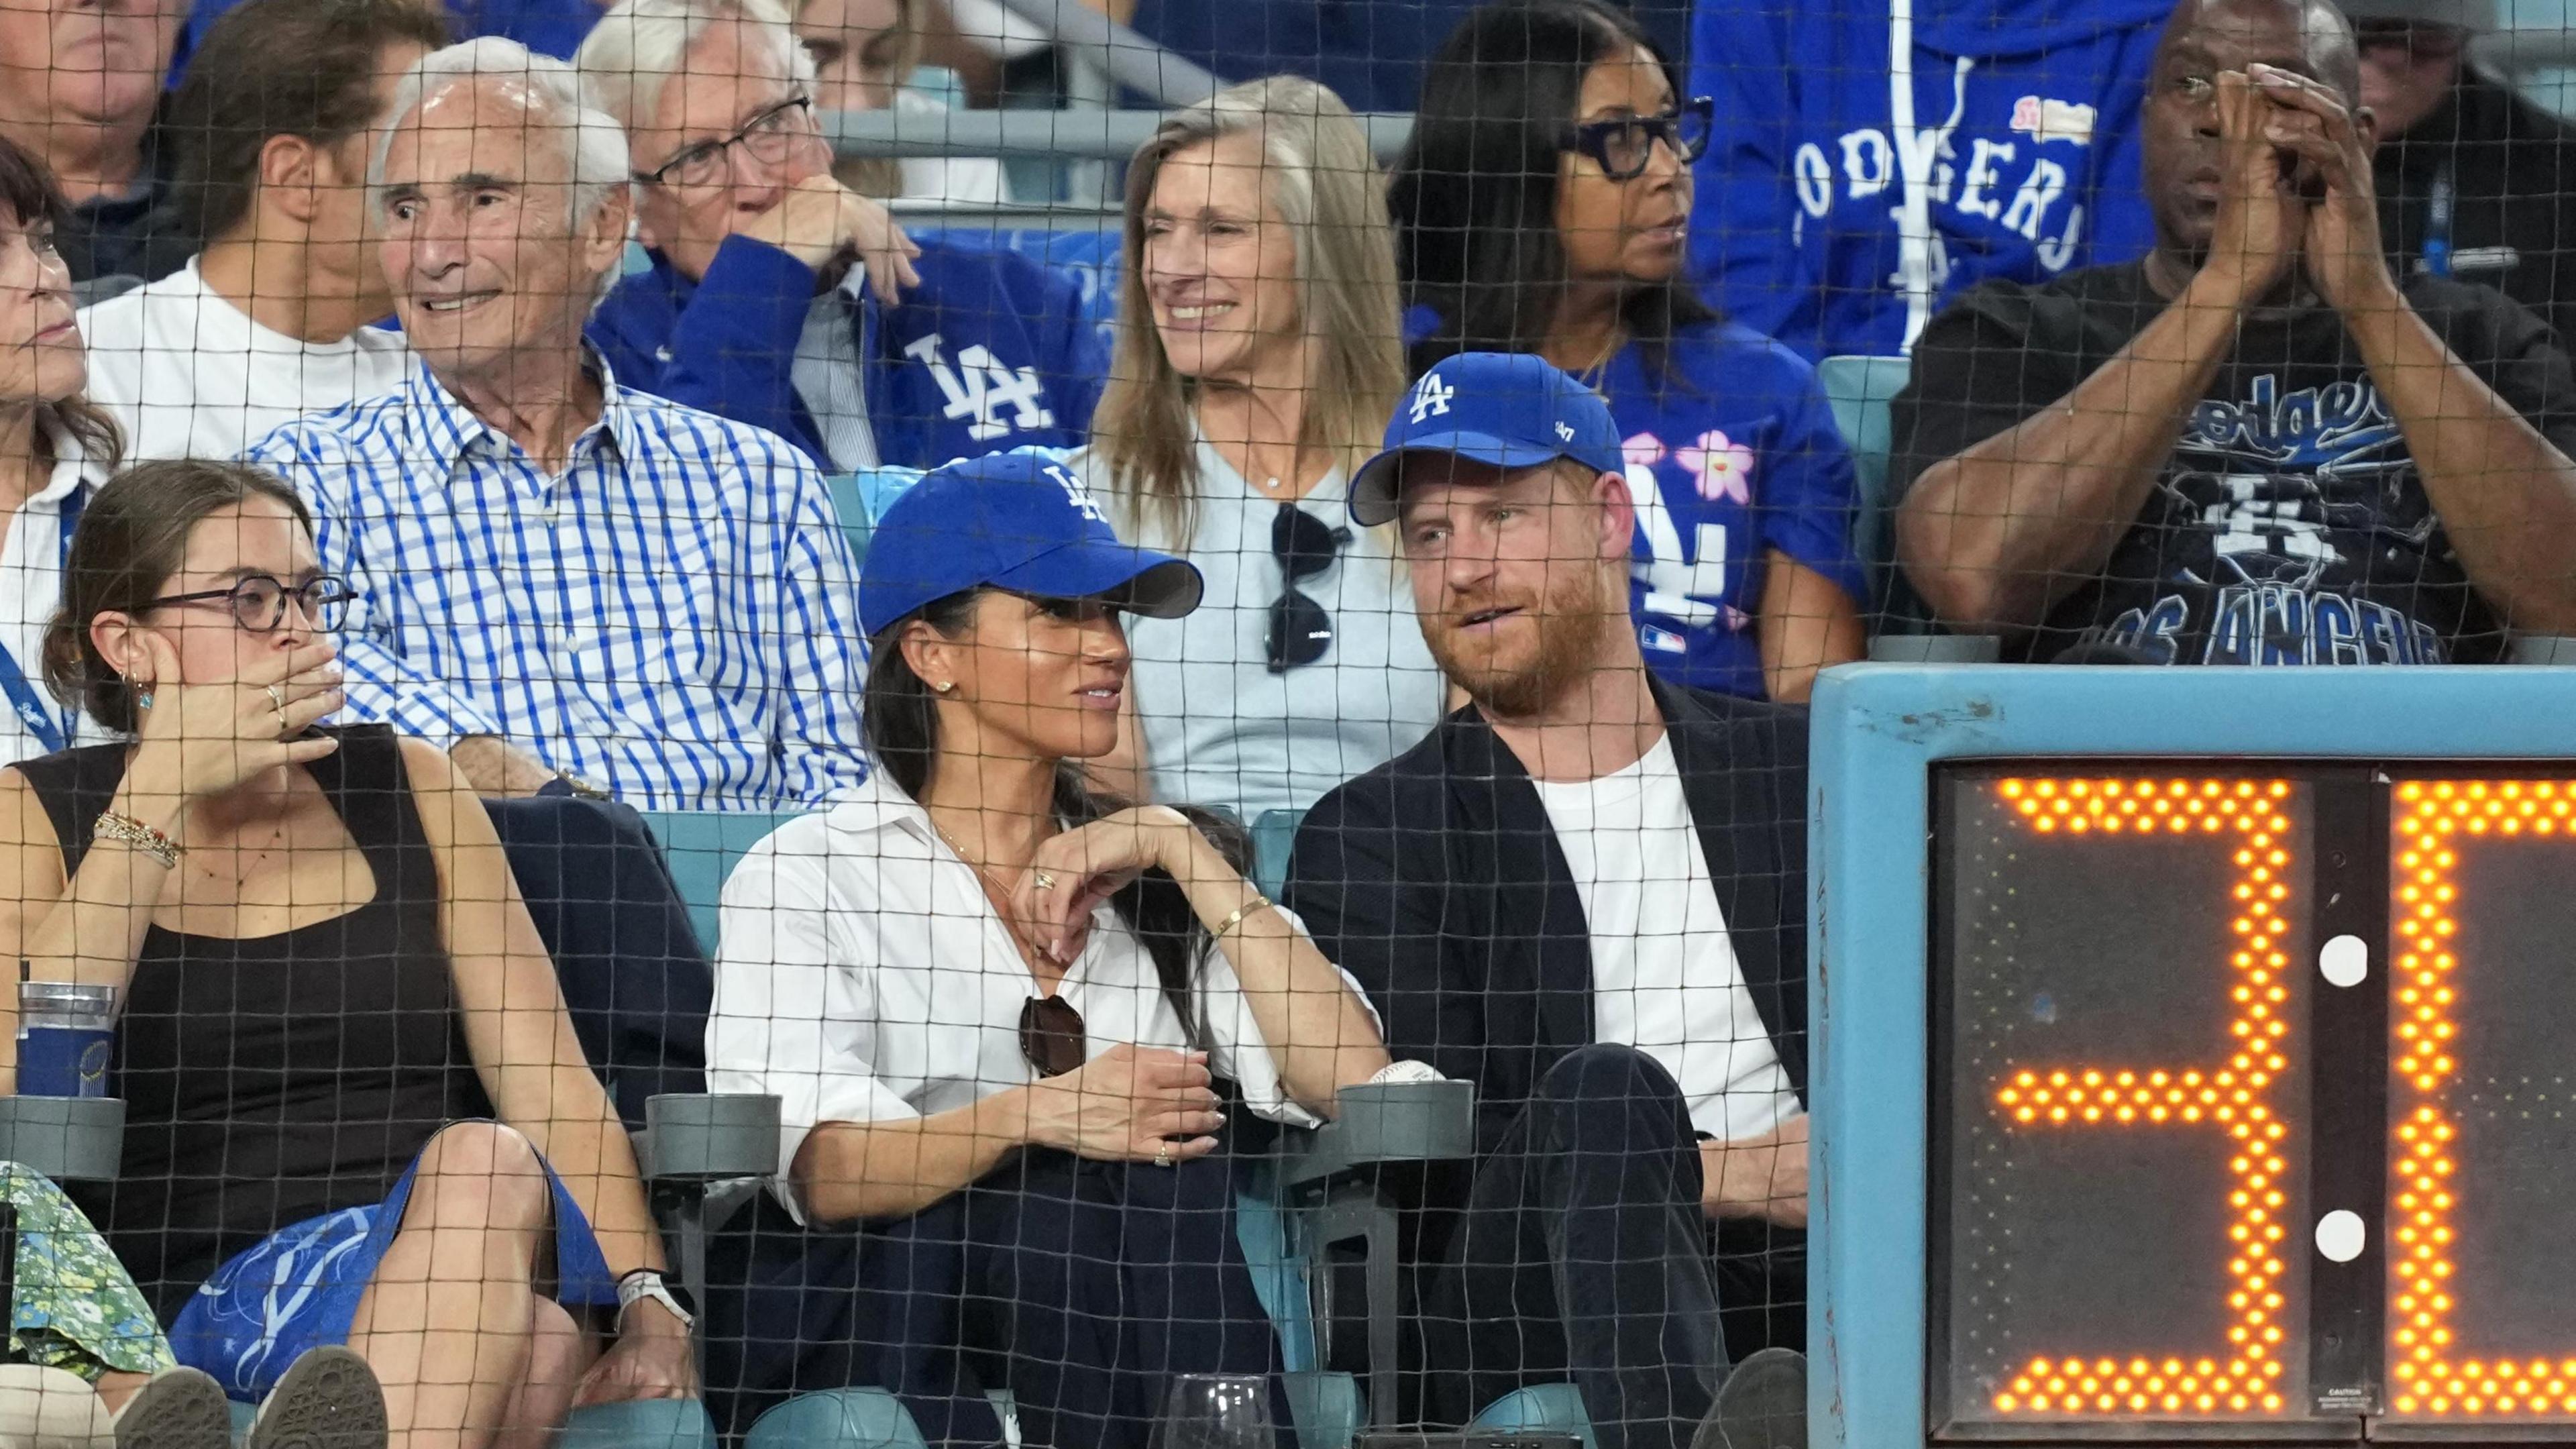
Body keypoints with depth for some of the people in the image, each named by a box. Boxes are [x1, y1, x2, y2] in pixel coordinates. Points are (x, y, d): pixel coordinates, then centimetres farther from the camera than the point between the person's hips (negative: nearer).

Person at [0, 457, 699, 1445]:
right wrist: (162, 793, -4)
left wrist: (648, 1302, -8)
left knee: (489, 1165, -35)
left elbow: (553, 1083, 9)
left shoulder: (407, 788, 18)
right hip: (211, 1301, -4)